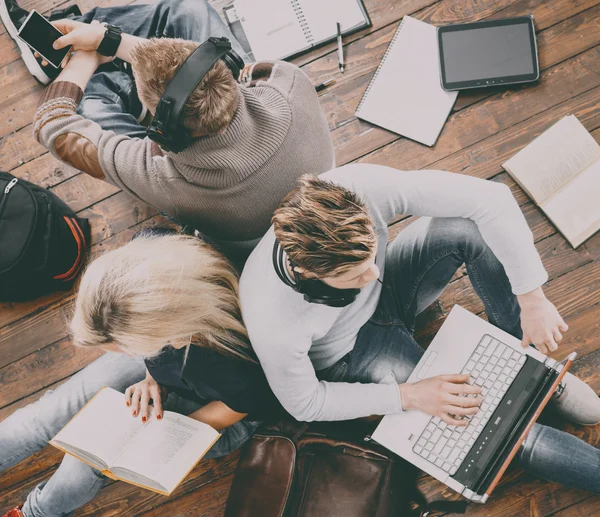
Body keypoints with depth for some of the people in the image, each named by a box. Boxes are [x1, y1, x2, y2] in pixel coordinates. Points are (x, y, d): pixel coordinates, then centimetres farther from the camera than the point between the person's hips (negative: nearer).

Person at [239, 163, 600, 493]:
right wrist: (408, 396, -23)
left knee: (470, 228, -23)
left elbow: (490, 198, -29)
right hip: (350, 354, -3)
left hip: (387, 289, 3)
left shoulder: (362, 187, -37)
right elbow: (304, 404, -19)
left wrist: (533, 299, -28)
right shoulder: (272, 322, -40)